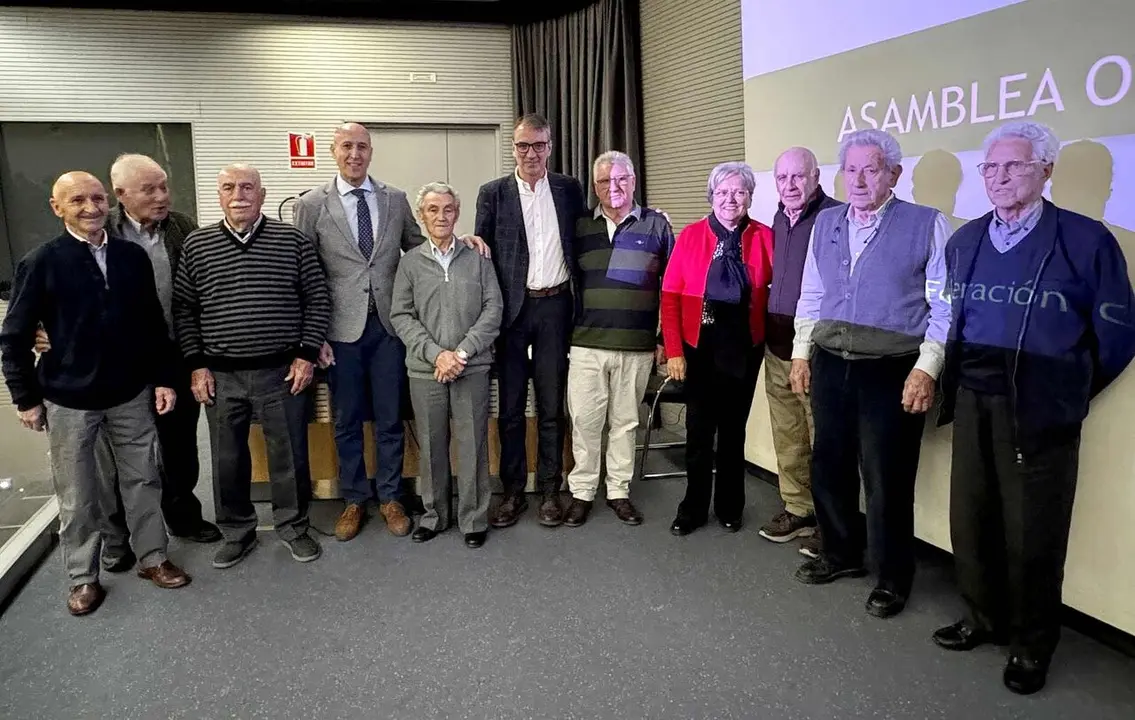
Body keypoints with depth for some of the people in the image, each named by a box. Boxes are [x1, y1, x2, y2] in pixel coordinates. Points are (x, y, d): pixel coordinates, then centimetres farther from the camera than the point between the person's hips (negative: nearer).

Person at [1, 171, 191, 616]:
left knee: (142, 480, 13)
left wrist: (164, 378, 2)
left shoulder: (133, 256, -1)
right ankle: (83, 577, 28)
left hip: (131, 395, 2)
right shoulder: (40, 263, -9)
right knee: (77, 495, 11)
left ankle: (152, 557, 32)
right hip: (69, 401, -2)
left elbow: (154, 324, 5)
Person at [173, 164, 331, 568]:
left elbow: (317, 300, 2)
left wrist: (307, 354, -4)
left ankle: (293, 527, 27)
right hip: (220, 375, 2)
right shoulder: (196, 245, 3)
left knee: (290, 455, 8)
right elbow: (183, 309, 6)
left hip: (282, 371, -1)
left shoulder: (292, 240, -1)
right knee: (228, 460, 12)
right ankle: (237, 533, 30)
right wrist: (196, 365, 0)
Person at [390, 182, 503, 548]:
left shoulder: (478, 258, 6)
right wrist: (436, 353, -11)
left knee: (473, 445, 3)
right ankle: (433, 515, 25)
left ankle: (474, 519, 16)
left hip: (473, 368, -1)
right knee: (431, 446, 9)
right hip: (425, 369, 1)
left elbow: (493, 309, 0)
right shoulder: (410, 262, 6)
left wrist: (463, 352, -10)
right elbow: (401, 316, 1)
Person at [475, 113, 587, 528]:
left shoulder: (569, 189, 8)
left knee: (552, 405, 7)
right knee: (511, 407, 6)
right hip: (512, 308, -1)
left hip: (555, 306, 1)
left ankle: (550, 491, 18)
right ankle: (513, 492, 17)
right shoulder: (493, 193, 3)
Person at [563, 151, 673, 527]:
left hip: (637, 345, -1)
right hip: (587, 343, 1)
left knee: (625, 421, 9)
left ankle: (619, 491, 21)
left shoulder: (656, 225, 4)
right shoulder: (580, 227, 8)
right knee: (584, 420, 3)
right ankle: (581, 492, 16)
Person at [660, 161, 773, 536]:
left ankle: (730, 508, 28)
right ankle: (693, 508, 22)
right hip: (699, 348, -1)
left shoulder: (764, 237, -2)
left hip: (744, 348, 1)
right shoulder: (690, 236, -4)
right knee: (699, 430, 7)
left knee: (733, 429, 13)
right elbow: (670, 296, -6)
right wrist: (674, 350, -11)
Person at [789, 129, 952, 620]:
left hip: (892, 372, -5)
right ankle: (842, 554, 36)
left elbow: (944, 306, -7)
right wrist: (801, 353, 11)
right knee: (829, 467, 14)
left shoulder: (927, 225, -5)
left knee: (887, 481, 2)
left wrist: (926, 368, -13)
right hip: (830, 366, 5)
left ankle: (893, 578, 23)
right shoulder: (826, 223, 10)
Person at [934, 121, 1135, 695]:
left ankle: (1032, 646, 24)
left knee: (1032, 532, 6)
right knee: (970, 519, 12)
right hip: (972, 402, 5)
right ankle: (983, 619, 32)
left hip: (1039, 409, -4)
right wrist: (959, 382, 12)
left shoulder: (1085, 239, -7)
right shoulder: (964, 240, 9)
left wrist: (1068, 391, 3)